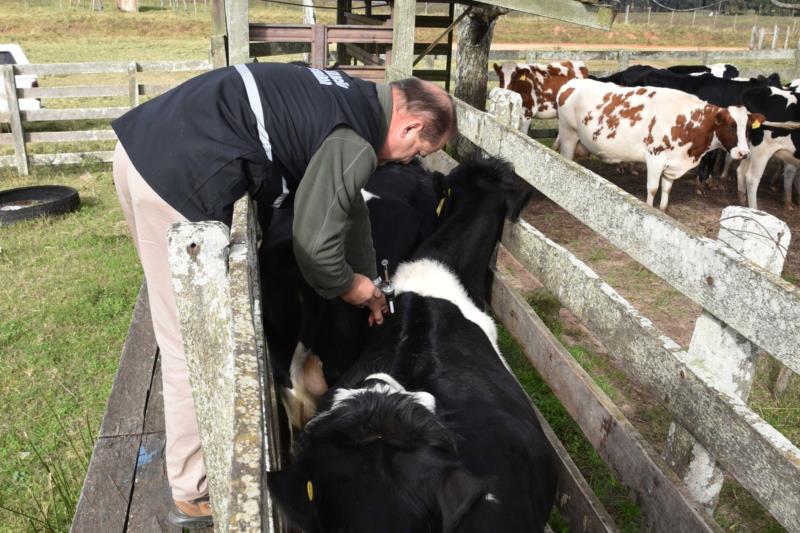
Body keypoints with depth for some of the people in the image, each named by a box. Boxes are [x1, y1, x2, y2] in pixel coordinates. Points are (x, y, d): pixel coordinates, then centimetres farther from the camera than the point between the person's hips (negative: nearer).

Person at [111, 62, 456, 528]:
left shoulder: (352, 99, 19)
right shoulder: (357, 142, -12)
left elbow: (346, 204, 27)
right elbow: (315, 243, -11)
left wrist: (368, 281, 33)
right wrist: (350, 286, 10)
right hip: (178, 177, -11)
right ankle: (196, 493, 18)